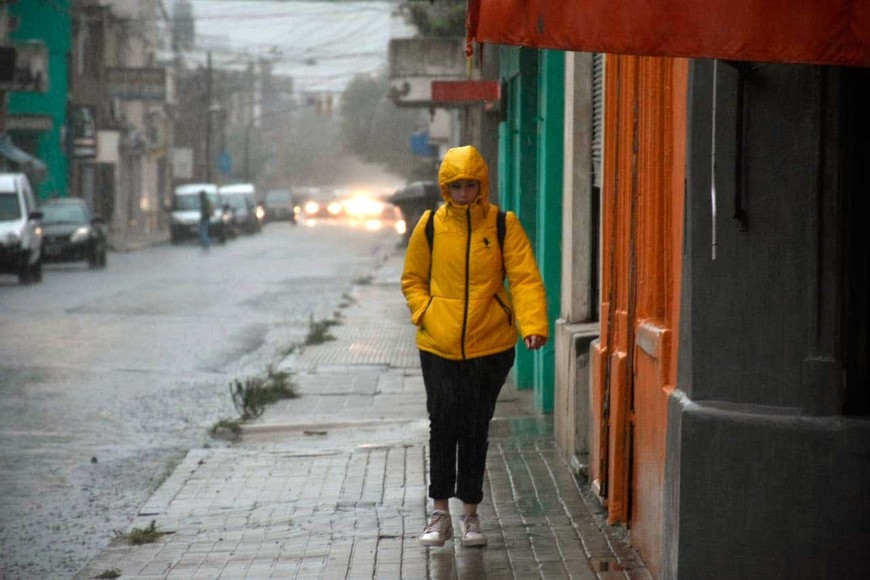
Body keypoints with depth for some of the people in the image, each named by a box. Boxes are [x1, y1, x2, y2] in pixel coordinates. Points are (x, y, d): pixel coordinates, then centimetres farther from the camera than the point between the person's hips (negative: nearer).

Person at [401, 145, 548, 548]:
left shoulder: (504, 226, -3)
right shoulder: (430, 226, 1)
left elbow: (525, 278, -11)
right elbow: (412, 280, 13)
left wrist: (533, 325, -26)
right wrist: (424, 313, -6)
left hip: (489, 347, -1)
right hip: (439, 348, 1)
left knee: (476, 431, 7)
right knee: (442, 427, -1)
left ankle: (470, 514, 19)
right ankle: (440, 514, 10)